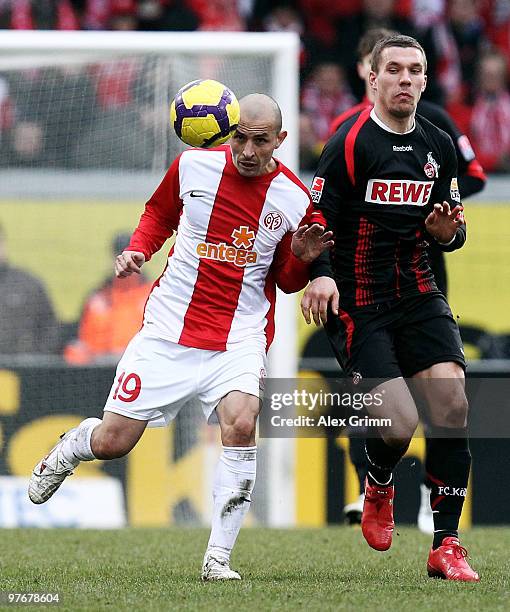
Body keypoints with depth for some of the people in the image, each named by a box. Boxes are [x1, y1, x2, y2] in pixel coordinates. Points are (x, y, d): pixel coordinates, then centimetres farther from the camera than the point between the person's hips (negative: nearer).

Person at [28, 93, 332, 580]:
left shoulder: (294, 198, -3)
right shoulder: (193, 165, -3)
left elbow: (286, 280, 9)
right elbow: (159, 212, 17)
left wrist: (300, 258, -12)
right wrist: (138, 249, -1)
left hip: (240, 336, -1)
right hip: (169, 329, 1)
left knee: (240, 423, -28)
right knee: (111, 442, 0)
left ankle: (218, 557, -20)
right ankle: (72, 446, 40)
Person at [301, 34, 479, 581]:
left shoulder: (438, 146, 9)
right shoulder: (349, 142, -9)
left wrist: (447, 232, -5)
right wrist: (320, 275, -27)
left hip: (418, 295, 5)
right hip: (357, 304, -5)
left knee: (452, 404, -15)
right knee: (399, 424, -16)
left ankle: (445, 546, -7)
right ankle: (378, 488, 22)